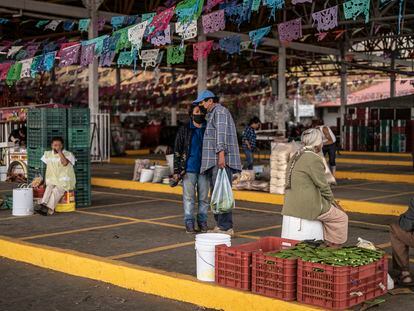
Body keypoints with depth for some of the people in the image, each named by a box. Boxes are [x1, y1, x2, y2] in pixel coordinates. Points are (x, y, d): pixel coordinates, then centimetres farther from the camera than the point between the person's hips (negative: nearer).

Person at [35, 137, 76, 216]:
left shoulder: (68, 154, -1)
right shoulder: (48, 154, 15)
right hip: (52, 180, 4)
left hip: (65, 181, -4)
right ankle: (43, 205, -46)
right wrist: (46, 179, 12)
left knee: (56, 190, -31)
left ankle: (49, 209, -43)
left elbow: (65, 163, -21)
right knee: (49, 188, -29)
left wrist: (60, 151, -16)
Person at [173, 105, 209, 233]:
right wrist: (176, 171, -5)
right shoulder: (184, 130, 3)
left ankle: (202, 222, 17)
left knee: (204, 197, 6)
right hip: (189, 169, -2)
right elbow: (177, 151, 2)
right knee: (189, 197, 2)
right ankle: (189, 223, 9)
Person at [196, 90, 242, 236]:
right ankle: (220, 225, 16)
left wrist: (221, 153, -28)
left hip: (222, 160, -11)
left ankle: (226, 227, -14)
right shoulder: (212, 114, 27)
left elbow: (221, 132, -18)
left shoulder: (219, 111, -5)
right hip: (214, 162, 11)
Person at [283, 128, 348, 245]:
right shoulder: (314, 159, -17)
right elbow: (323, 186, -12)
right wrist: (332, 201, 6)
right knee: (341, 218, 6)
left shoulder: (296, 156, 12)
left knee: (327, 209, 29)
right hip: (308, 206, -9)